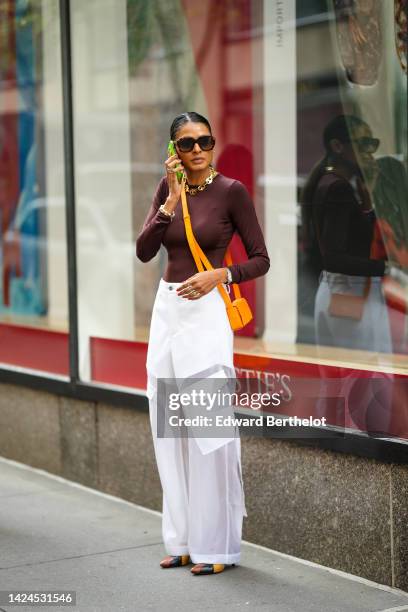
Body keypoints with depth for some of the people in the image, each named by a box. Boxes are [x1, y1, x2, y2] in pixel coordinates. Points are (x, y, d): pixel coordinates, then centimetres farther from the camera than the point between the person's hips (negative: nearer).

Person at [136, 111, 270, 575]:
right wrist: (173, 200, -12)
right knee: (169, 430, 9)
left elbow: (261, 260, -3)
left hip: (206, 314, -6)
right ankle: (184, 539, 20)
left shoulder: (232, 191, -6)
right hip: (167, 310, 6)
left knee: (208, 429, -7)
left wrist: (220, 275, -18)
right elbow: (144, 252, -4)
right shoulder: (168, 187, 7)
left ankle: (217, 545, 3)